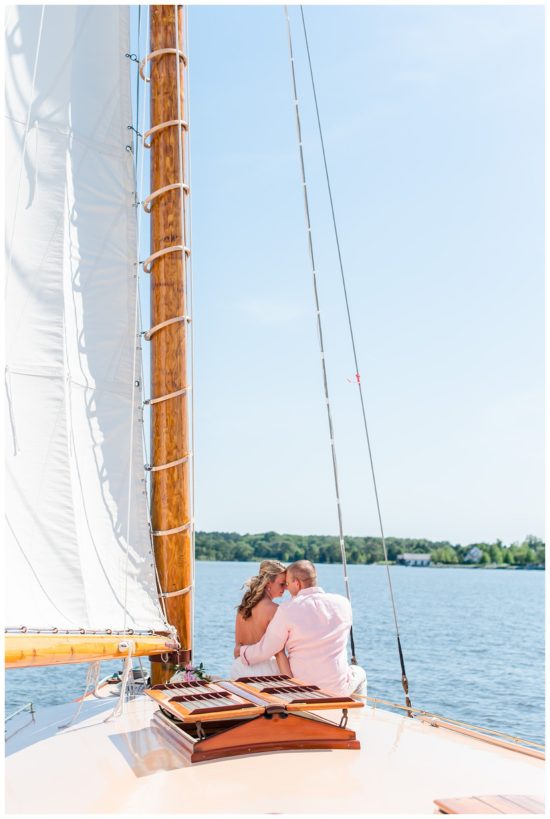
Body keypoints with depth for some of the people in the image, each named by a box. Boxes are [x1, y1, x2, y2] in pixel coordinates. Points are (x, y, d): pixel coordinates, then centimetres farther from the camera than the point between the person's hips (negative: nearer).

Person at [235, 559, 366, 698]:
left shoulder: (287, 610, -16)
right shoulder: (342, 603, -7)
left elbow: (265, 650, -10)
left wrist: (241, 651, 11)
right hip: (338, 688, 1)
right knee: (359, 673, 34)